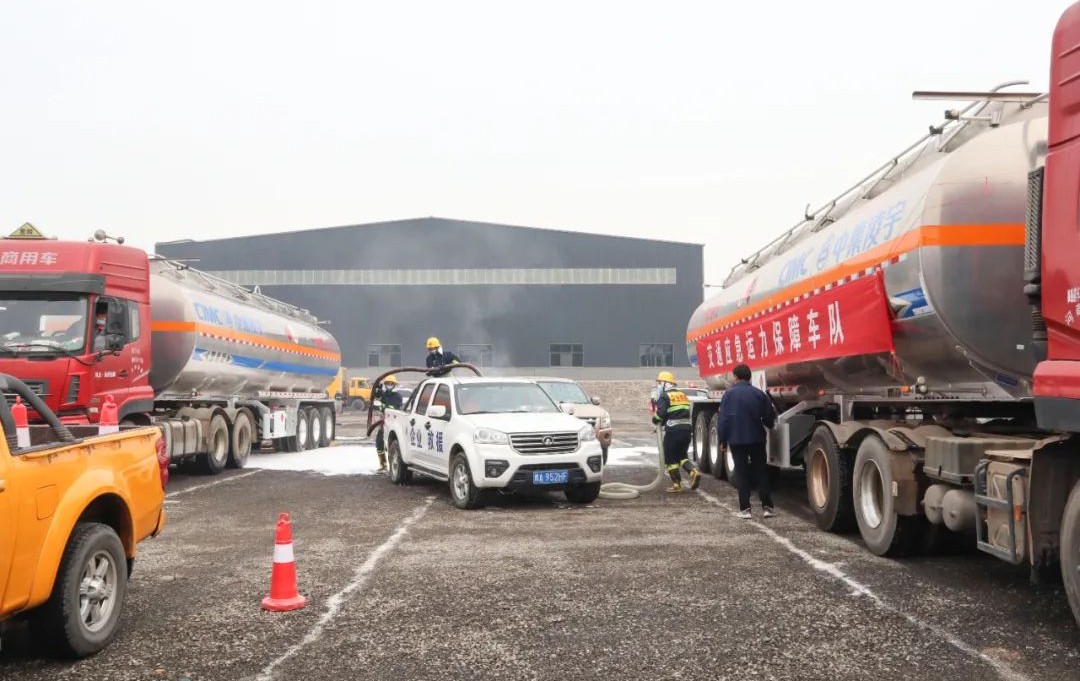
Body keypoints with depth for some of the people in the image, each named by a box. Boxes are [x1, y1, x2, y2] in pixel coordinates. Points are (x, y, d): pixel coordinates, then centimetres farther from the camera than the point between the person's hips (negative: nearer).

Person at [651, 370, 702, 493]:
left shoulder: (664, 396, -5)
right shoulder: (683, 395, 20)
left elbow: (661, 413, -16)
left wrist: (655, 420, 7)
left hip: (673, 431, -7)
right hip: (687, 429, 7)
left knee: (671, 458, 5)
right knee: (681, 455, 18)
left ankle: (677, 484, 6)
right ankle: (694, 471, -5)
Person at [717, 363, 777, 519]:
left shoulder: (729, 393, -8)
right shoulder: (758, 394, -1)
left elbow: (723, 418, -8)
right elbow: (769, 417, 3)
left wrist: (722, 439, 0)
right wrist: (767, 426, 25)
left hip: (736, 440, -2)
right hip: (756, 439, 2)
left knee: (742, 473, 3)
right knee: (761, 471, 11)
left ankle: (745, 509, 0)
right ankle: (767, 506, 7)